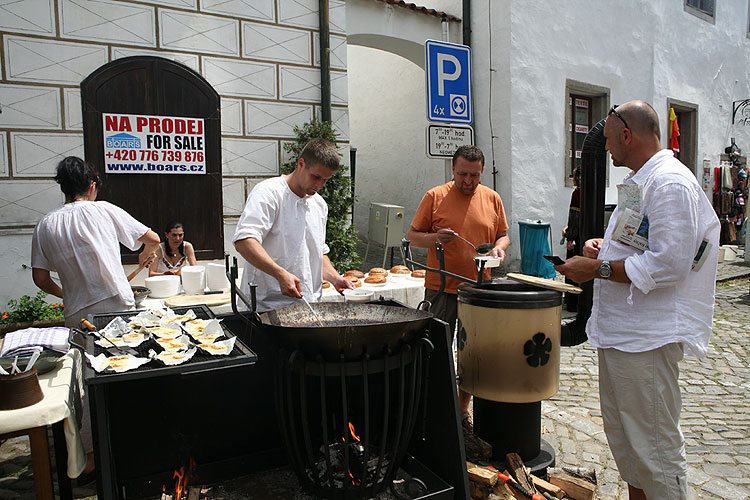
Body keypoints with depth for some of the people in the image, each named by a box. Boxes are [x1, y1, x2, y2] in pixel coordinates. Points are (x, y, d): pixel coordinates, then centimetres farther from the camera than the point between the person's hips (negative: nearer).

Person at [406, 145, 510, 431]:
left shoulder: (492, 199, 6)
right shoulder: (435, 197, -3)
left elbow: (503, 235, 16)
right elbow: (412, 236, 0)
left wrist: (499, 247, -6)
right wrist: (434, 238, -19)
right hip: (441, 289, -3)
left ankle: (463, 409, 29)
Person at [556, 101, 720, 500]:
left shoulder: (671, 184, -18)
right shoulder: (639, 181, 15)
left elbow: (668, 265, -25)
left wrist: (597, 268, -20)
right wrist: (604, 246, 8)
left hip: (648, 337, -11)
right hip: (620, 330, 11)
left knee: (655, 445, 1)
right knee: (622, 435, 23)